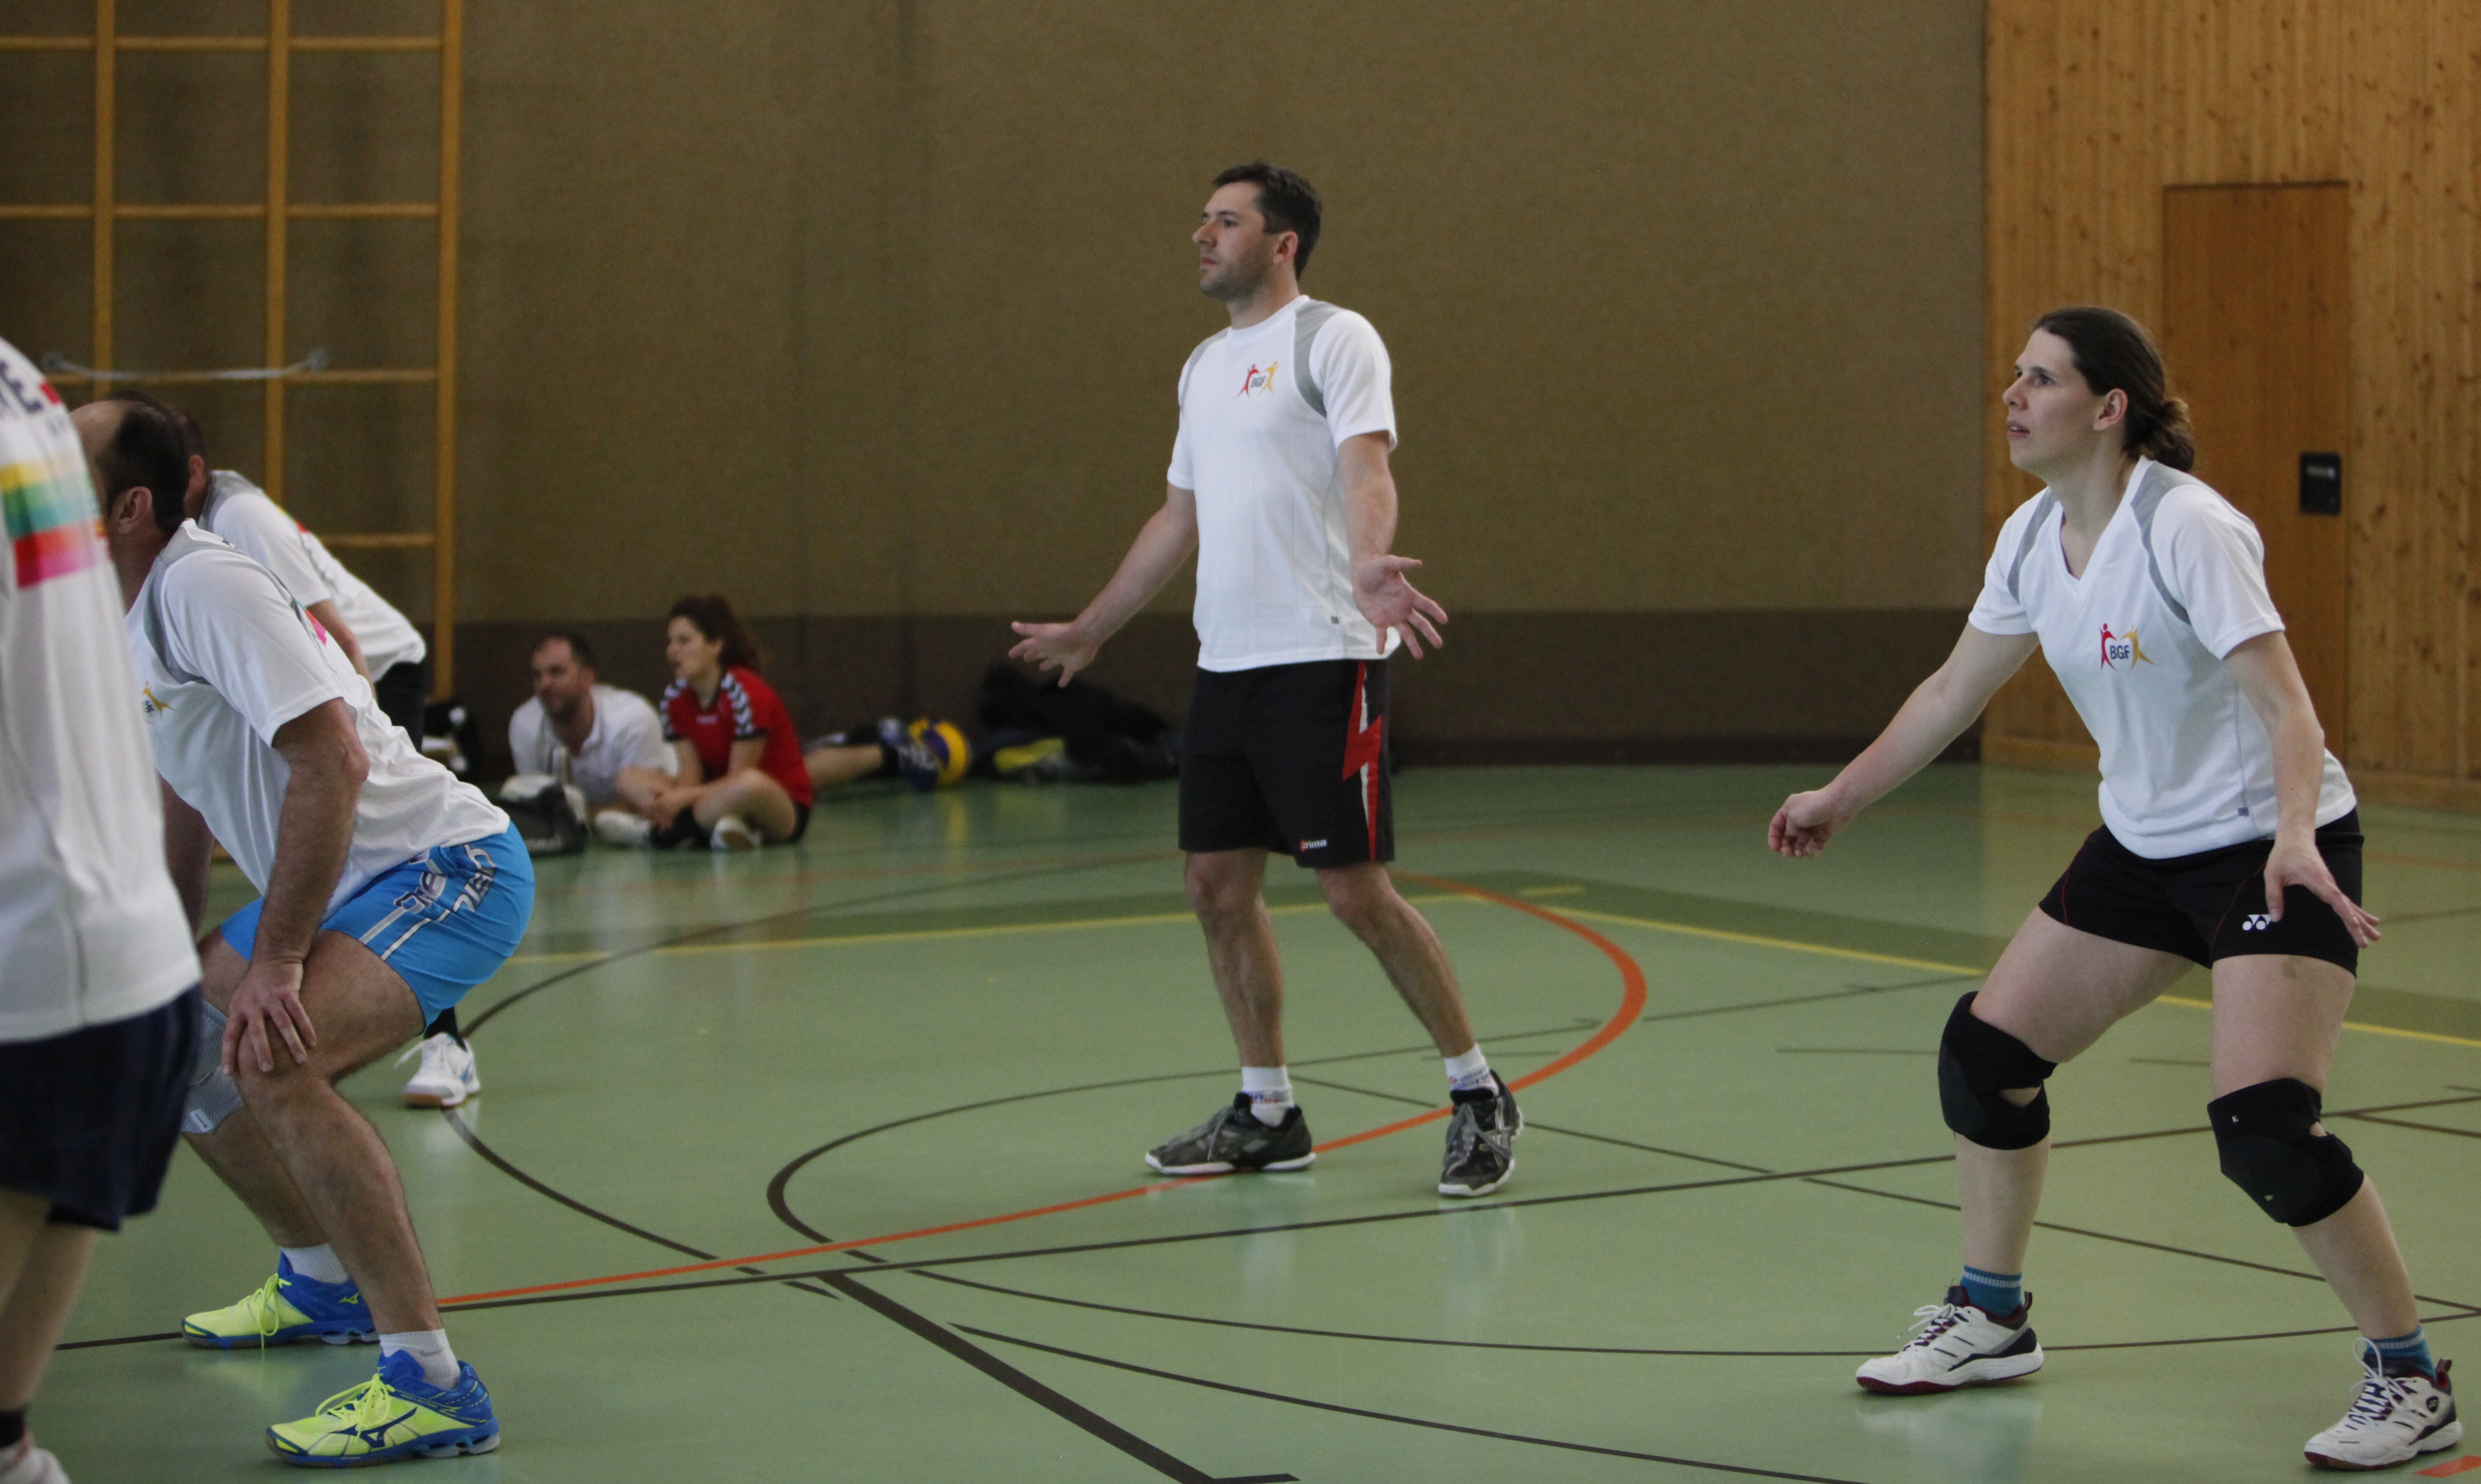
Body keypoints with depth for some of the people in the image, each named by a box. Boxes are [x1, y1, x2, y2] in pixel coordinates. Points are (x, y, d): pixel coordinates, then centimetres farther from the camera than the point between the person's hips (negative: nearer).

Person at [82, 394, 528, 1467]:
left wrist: (275, 963, -27)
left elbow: (332, 763, -29)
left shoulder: (206, 588, -21)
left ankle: (432, 1386, -29)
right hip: (346, 885, 11)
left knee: (272, 1061, -30)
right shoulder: (130, 623, 10)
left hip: (448, 869, -10)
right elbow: (182, 803, 24)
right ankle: (323, 1286, 38)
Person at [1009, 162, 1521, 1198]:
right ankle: (1267, 1113, 18)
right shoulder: (1206, 366, 19)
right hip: (1224, 665, 8)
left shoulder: (1331, 339, -5)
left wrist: (1369, 567, -41)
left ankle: (1478, 1097, 5)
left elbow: (1367, 470, -20)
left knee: (1356, 891, -9)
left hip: (1321, 660, -8)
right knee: (1218, 886, 7)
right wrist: (1088, 631, 34)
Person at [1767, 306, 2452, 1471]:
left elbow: (2283, 698, -29)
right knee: (1985, 1049, 5)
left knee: (2263, 1127, -22)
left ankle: (2411, 1383, -5)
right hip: (2144, 844, 8)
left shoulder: (2185, 527, -22)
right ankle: (1991, 1319, 25)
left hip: (2275, 850, -8)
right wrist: (1841, 798, 23)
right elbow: (1953, 692, 16)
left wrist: (2294, 834, -46)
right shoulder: (2035, 539, 1)